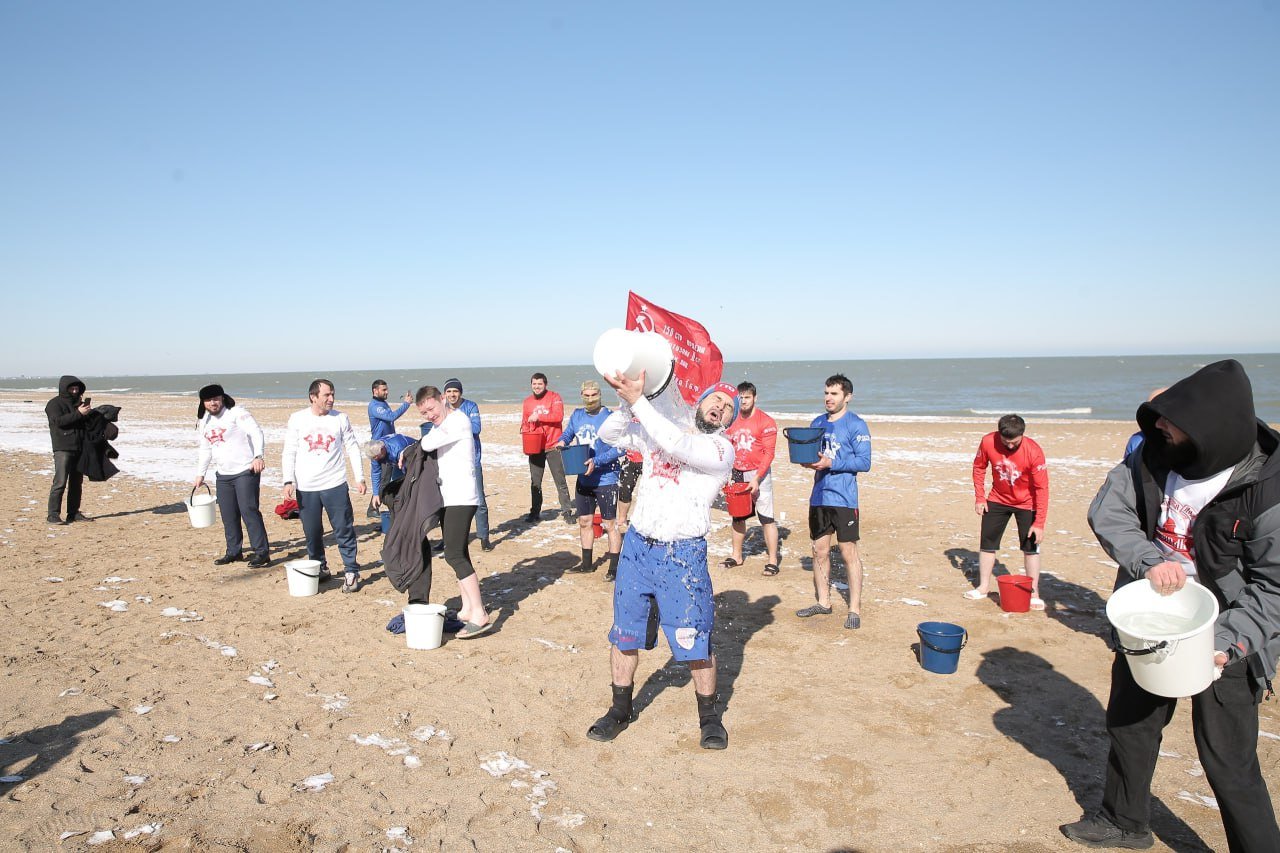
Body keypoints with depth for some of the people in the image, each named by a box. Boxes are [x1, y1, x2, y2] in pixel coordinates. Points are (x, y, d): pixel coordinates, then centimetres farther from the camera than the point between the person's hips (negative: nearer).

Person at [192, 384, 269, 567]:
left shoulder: (237, 413, -8)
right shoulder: (204, 422, 14)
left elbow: (256, 433, -20)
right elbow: (204, 450, 24)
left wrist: (258, 456, -35)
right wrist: (200, 474, 23)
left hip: (246, 471, -7)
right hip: (223, 475, 7)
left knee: (249, 510, -11)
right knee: (228, 516, 10)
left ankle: (262, 552, -6)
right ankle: (234, 552, 23)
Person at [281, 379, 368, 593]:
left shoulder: (340, 419, 3)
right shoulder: (297, 419, 3)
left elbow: (352, 448, 7)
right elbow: (289, 453, 4)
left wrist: (360, 477, 3)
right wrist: (288, 481, -4)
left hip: (335, 485, -1)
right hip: (305, 487, 1)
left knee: (344, 530, -2)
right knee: (312, 533, 9)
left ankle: (351, 572, 6)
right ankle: (320, 569, 26)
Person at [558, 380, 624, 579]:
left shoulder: (609, 417, -13)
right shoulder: (577, 415, 5)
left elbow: (619, 447, -19)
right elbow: (568, 432, 21)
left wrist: (597, 462, -26)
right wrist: (562, 441, -2)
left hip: (605, 479, -6)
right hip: (583, 479, 6)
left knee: (609, 525, -1)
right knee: (584, 522, 16)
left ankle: (614, 567, 8)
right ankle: (587, 563, 30)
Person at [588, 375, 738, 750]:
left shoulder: (721, 450, -9)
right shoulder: (659, 430, 8)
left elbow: (677, 444, -26)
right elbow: (608, 434, 3)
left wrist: (637, 400, -28)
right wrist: (626, 403, -16)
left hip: (682, 554, -4)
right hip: (637, 545, 5)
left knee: (695, 641, 0)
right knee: (624, 634, 12)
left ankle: (709, 717, 22)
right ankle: (620, 711, 30)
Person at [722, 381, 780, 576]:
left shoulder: (765, 422, -9)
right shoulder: (732, 420, 8)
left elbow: (769, 454, -12)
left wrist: (756, 478, -19)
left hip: (758, 474, -6)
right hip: (737, 475, 6)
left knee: (766, 518, -6)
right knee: (737, 515, 14)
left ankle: (773, 561, 0)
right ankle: (736, 555, 27)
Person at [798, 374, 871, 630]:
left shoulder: (856, 425, -7)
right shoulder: (817, 423, 13)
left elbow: (864, 462, -13)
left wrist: (830, 463, -21)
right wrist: (807, 460, -3)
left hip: (843, 498, -6)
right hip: (819, 496, 6)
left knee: (849, 553, -1)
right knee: (820, 551, 12)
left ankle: (855, 608, 7)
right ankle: (823, 602, 24)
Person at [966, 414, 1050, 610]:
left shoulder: (1033, 451, -28)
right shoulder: (988, 442, -21)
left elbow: (1042, 488, -23)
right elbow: (979, 467, -1)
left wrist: (1039, 523, -24)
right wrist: (979, 497, -5)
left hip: (1026, 503, -3)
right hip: (997, 500, 3)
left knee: (1031, 546, 0)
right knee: (987, 542, 7)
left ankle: (1034, 592, 12)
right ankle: (984, 587, 21)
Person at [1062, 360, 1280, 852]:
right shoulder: (1155, 456, -10)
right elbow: (1106, 511, -8)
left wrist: (1227, 640, -27)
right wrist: (1148, 559, -23)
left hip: (1221, 637, -6)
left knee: (1227, 760, -1)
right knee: (1129, 725, 20)